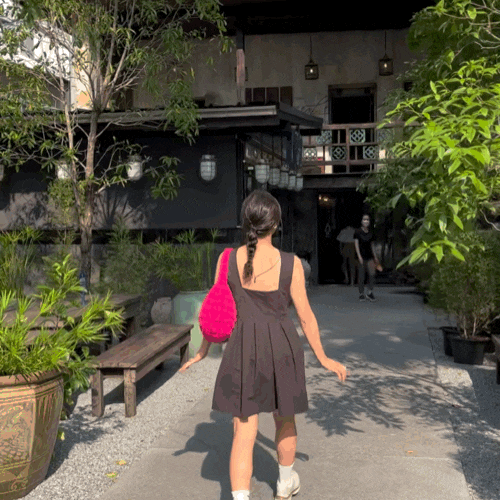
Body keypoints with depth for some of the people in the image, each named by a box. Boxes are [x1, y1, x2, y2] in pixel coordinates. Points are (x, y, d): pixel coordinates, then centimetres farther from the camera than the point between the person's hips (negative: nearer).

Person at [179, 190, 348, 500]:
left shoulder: (228, 260, -8)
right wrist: (323, 358, 7)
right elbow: (305, 315, -6)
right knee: (284, 418, 24)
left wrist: (203, 352, 15)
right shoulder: (290, 264, -13)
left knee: (244, 433, 6)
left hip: (243, 349, 0)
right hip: (282, 348, 0)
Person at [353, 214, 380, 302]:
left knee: (372, 273, -8)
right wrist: (359, 256, -16)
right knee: (361, 276, 1)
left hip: (369, 256, 4)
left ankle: (370, 293, 4)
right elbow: (356, 244, -8)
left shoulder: (370, 233, 11)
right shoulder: (358, 232, -3)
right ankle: (361, 294, 12)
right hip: (361, 256, -4)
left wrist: (375, 257, 16)